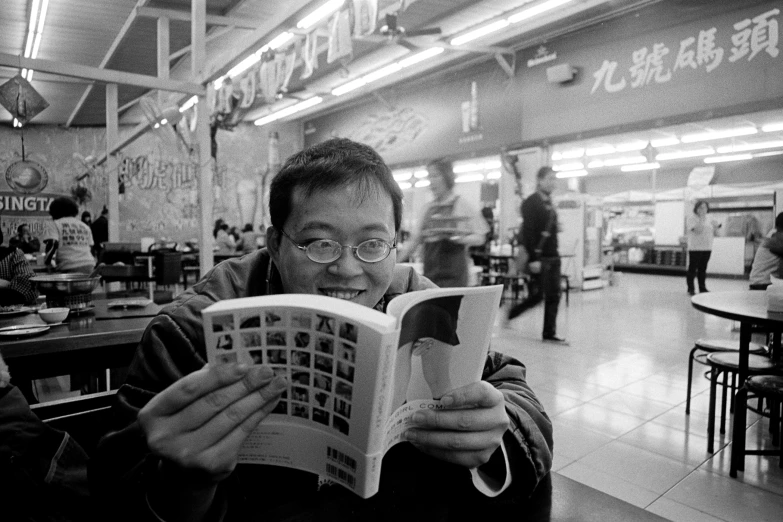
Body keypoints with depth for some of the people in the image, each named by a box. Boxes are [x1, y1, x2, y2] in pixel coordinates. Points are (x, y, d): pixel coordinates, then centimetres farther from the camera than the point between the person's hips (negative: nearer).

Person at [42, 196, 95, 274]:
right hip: (89, 265, 5)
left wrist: (47, 259, 4)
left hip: (69, 268, -5)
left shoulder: (54, 224, 6)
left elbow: (52, 244, -9)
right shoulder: (85, 226, 21)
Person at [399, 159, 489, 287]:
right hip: (429, 274, 5)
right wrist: (398, 260, 11)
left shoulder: (462, 206, -3)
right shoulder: (429, 208, 11)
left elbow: (480, 237, -3)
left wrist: (461, 239, -21)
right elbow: (419, 236, 17)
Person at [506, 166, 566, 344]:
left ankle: (550, 334, 12)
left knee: (553, 296, 6)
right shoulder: (531, 202, -9)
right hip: (539, 257, -8)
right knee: (536, 295, -6)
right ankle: (510, 313, 18)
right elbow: (528, 231, -17)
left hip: (553, 256, 8)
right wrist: (532, 258, -22)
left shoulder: (549, 203, 17)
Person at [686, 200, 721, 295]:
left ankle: (702, 288, 15)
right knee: (692, 269, -1)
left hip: (707, 248, 6)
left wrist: (716, 227, 1)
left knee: (703, 269, 9)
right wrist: (701, 219, -19)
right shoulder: (692, 219, -4)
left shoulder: (708, 221, 15)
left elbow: (712, 235, 17)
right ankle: (691, 289, 4)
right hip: (695, 248, -6)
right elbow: (697, 230, -18)